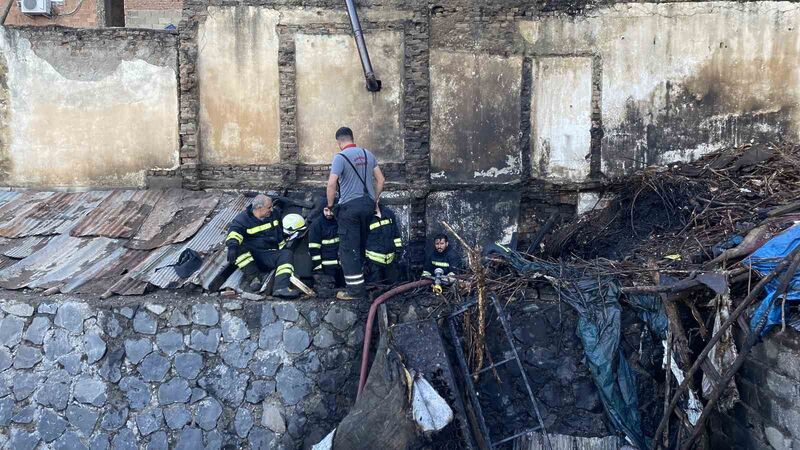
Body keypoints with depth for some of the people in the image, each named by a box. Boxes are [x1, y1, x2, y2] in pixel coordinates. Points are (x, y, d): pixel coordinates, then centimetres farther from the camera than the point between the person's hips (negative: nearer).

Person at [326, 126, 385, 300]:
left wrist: (330, 205, -6)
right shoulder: (368, 154, 9)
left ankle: (355, 289, -2)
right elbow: (380, 179, 11)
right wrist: (375, 199, 21)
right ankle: (362, 280, 26)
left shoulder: (340, 157, -10)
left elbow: (331, 184, -19)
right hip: (368, 204, 6)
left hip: (350, 206, -6)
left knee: (349, 248, -1)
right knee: (362, 244, 17)